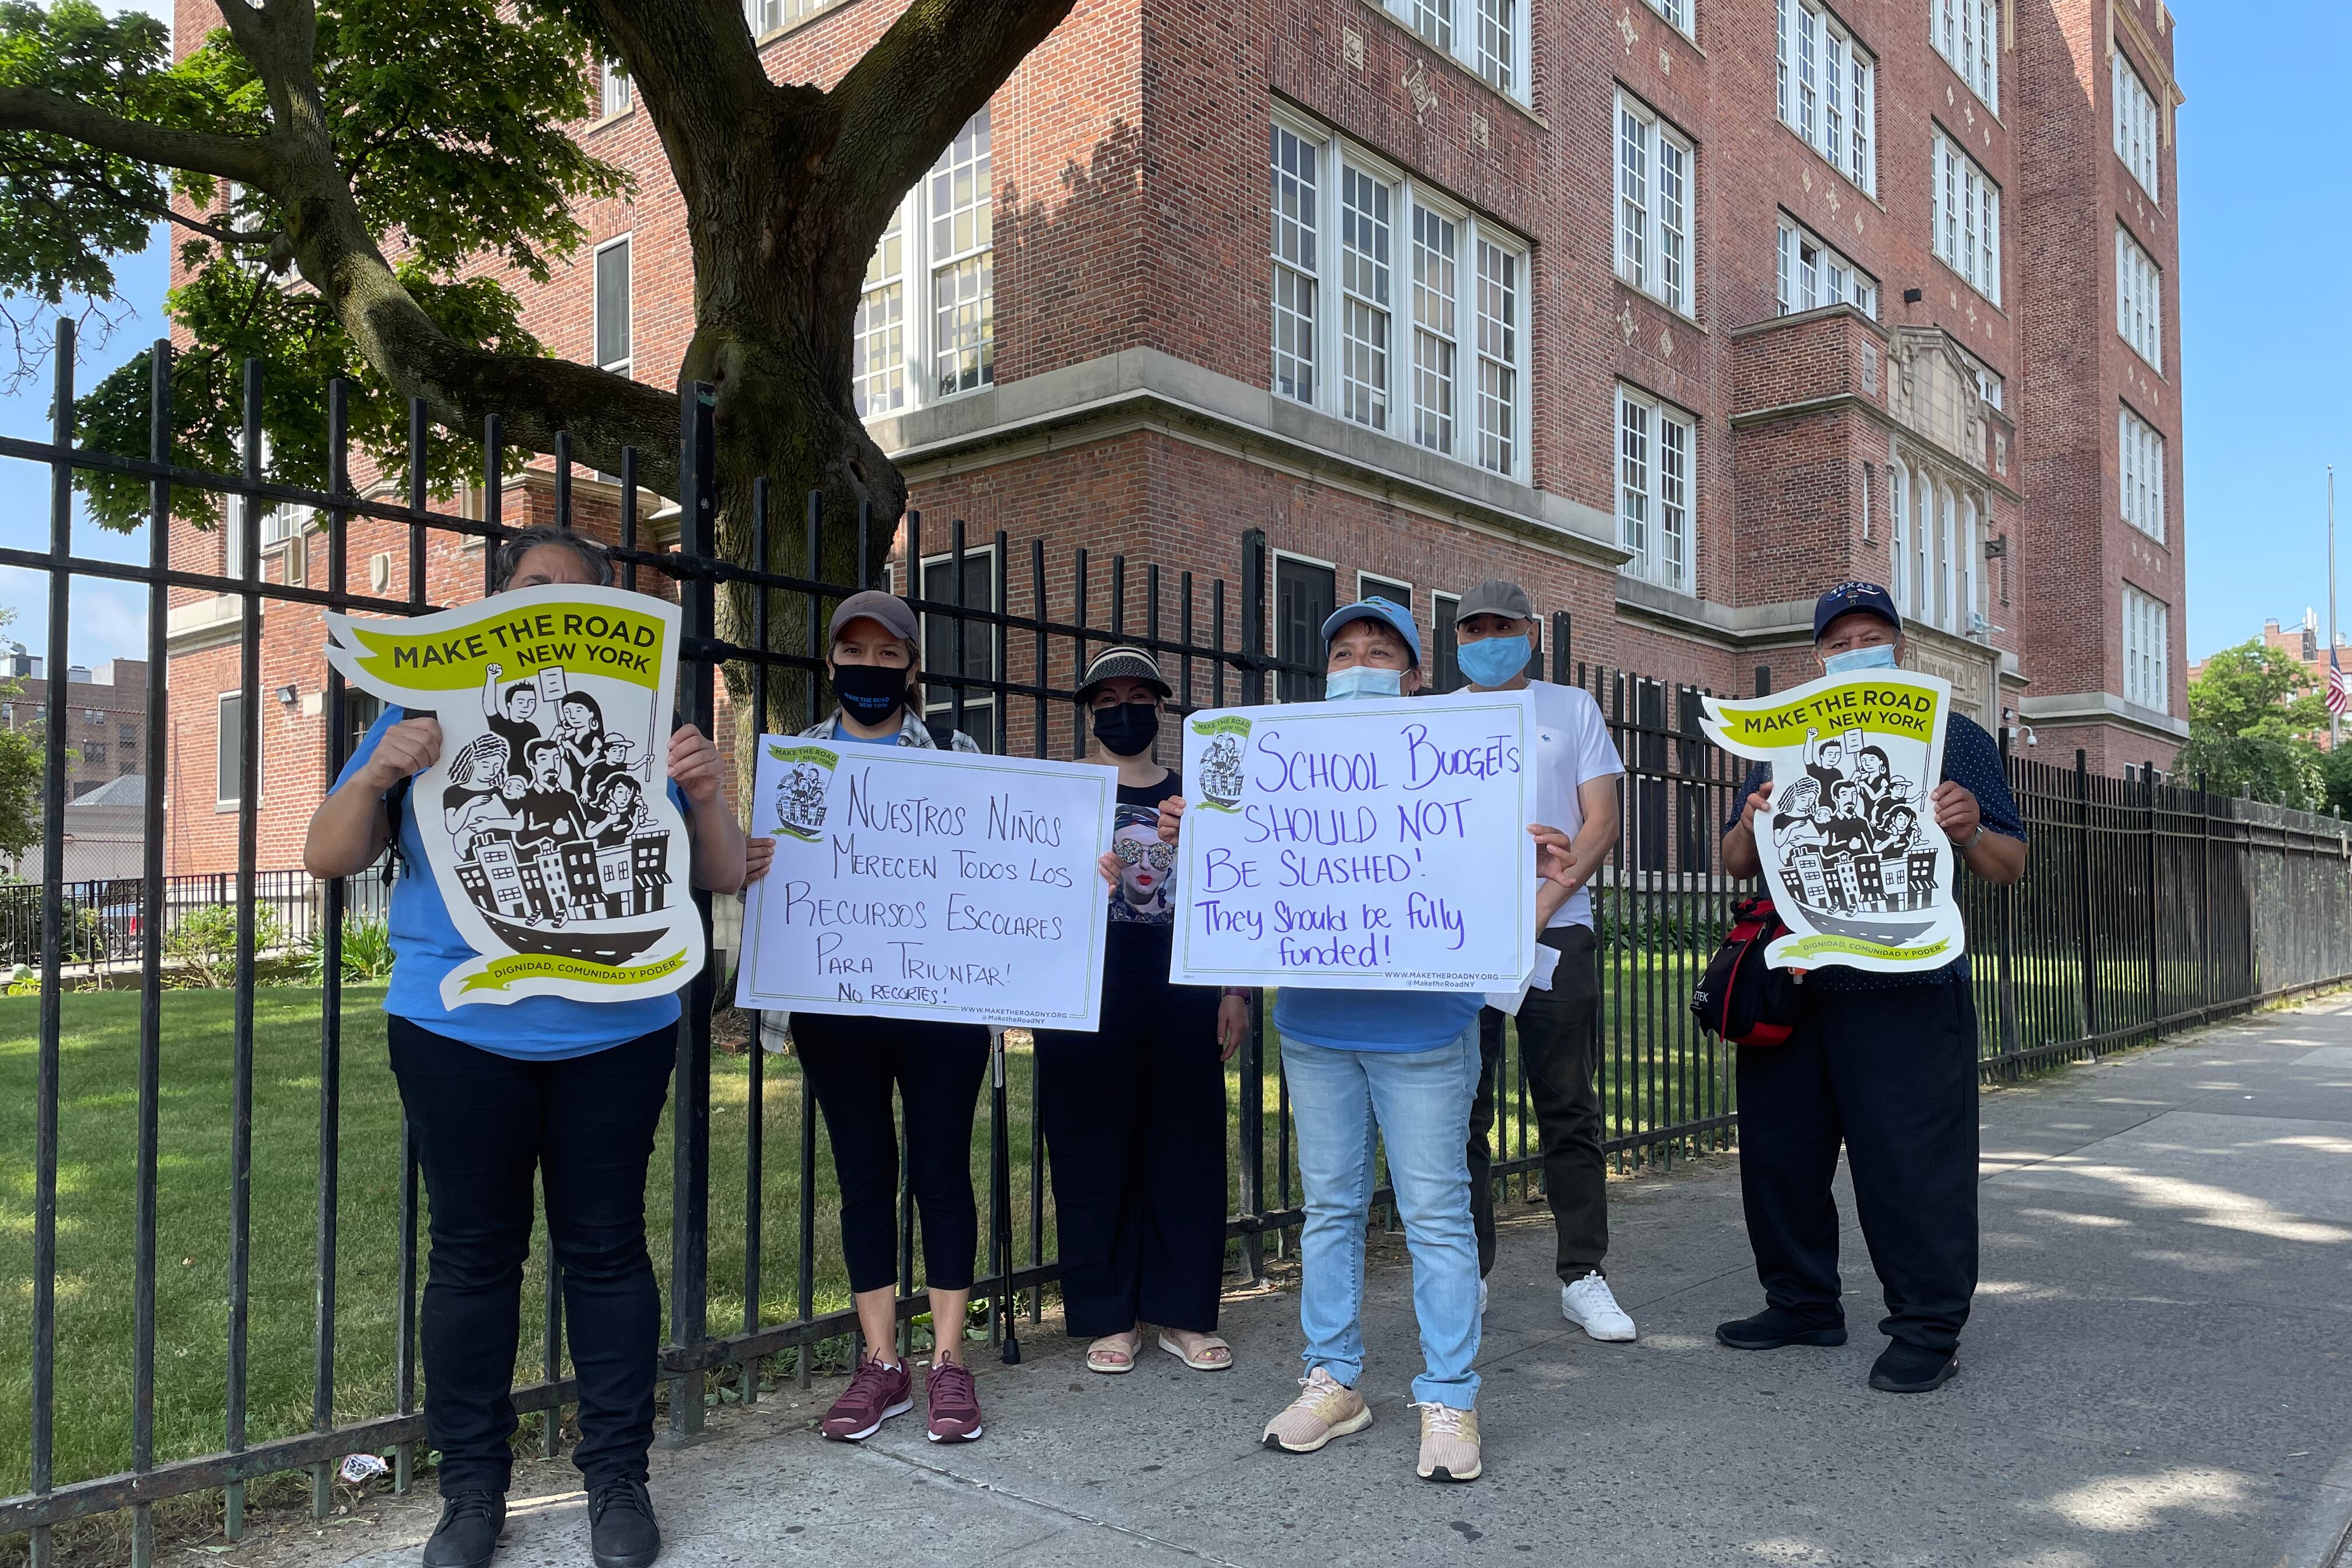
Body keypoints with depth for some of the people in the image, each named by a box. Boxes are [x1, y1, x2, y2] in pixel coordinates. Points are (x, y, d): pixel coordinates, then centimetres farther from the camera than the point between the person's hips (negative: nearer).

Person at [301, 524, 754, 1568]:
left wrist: (705, 798, -16)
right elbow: (329, 857, 4)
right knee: (473, 1253, 7)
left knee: (606, 1247, 6)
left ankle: (618, 1477, 18)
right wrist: (373, 779, -16)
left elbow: (721, 877, 5)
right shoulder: (429, 716, 7)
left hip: (614, 1036, 0)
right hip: (459, 1034, 0)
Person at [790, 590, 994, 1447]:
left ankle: (947, 1360, 15)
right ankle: (881, 1363, 19)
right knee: (863, 1175, 9)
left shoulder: (956, 753, 4)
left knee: (940, 1171, 4)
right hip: (833, 1003, 2)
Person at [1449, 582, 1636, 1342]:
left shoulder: (1572, 709, 10)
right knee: (1463, 1111, 2)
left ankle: (1582, 1275, 9)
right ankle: (1466, 1274, 11)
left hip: (1555, 929, -1)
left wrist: (1539, 907, -8)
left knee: (1568, 1110, 1)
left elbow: (1602, 823, 3)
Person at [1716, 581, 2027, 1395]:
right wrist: (1752, 824, -8)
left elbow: (2011, 866, 6)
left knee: (1912, 1161, -4)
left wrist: (1969, 832, -17)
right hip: (1791, 988, 5)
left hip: (1906, 991, -4)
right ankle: (1802, 1303, 25)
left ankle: (1927, 1327, 10)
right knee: (1780, 1152, 10)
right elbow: (1736, 863, 15)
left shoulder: (1953, 737, 7)